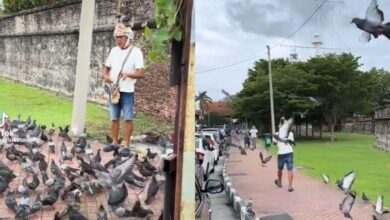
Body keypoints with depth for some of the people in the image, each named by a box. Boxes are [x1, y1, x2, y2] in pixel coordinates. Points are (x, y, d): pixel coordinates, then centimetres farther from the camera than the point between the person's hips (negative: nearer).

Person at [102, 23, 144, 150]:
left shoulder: (136, 52, -6)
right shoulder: (114, 51, 9)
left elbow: (140, 73, -13)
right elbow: (106, 68, 16)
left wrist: (128, 74, -31)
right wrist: (106, 76, -6)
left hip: (127, 91, -5)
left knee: (128, 118, -3)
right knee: (114, 118, 10)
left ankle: (126, 144, 3)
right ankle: (114, 142, 20)